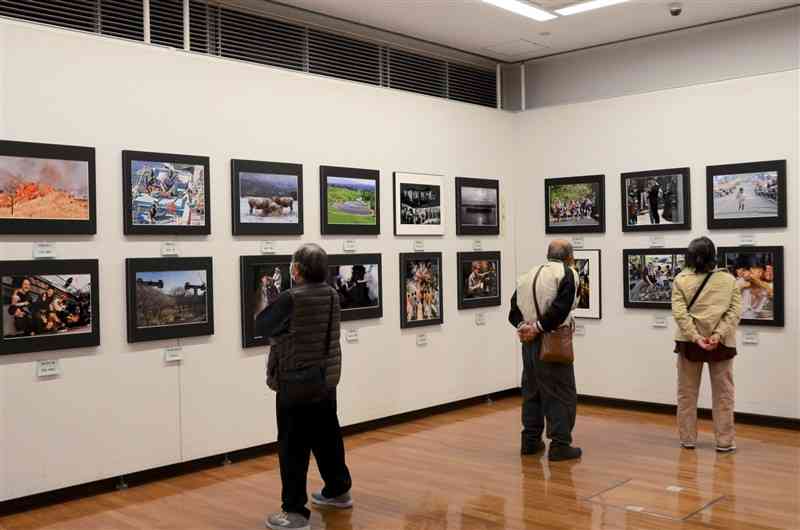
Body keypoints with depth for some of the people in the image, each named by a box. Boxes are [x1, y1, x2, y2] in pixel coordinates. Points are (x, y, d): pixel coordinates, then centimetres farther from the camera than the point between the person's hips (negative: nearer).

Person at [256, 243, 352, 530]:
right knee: (328, 438, 20)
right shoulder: (331, 295, 2)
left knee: (293, 447, -1)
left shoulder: (290, 299, -19)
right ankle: (338, 490, 35)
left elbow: (263, 326, -5)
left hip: (296, 384, -7)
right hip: (326, 380, 7)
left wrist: (269, 301, 10)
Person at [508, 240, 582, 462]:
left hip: (529, 341, 7)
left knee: (531, 390, 17)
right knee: (561, 393, 1)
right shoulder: (567, 274, -6)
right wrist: (538, 328, -14)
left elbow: (515, 306, 8)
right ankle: (560, 445, 1)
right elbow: (561, 308, -19)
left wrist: (523, 326, -5)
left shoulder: (530, 274, 15)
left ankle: (530, 440, 23)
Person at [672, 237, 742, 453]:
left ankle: (687, 439, 18)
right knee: (723, 394, 10)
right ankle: (724, 441, 13)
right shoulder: (729, 280, -2)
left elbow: (680, 313, -14)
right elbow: (735, 312, -10)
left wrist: (696, 338, -16)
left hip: (689, 342, 0)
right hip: (721, 343, 0)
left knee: (687, 393, 12)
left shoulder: (681, 280, -4)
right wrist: (718, 336, -16)